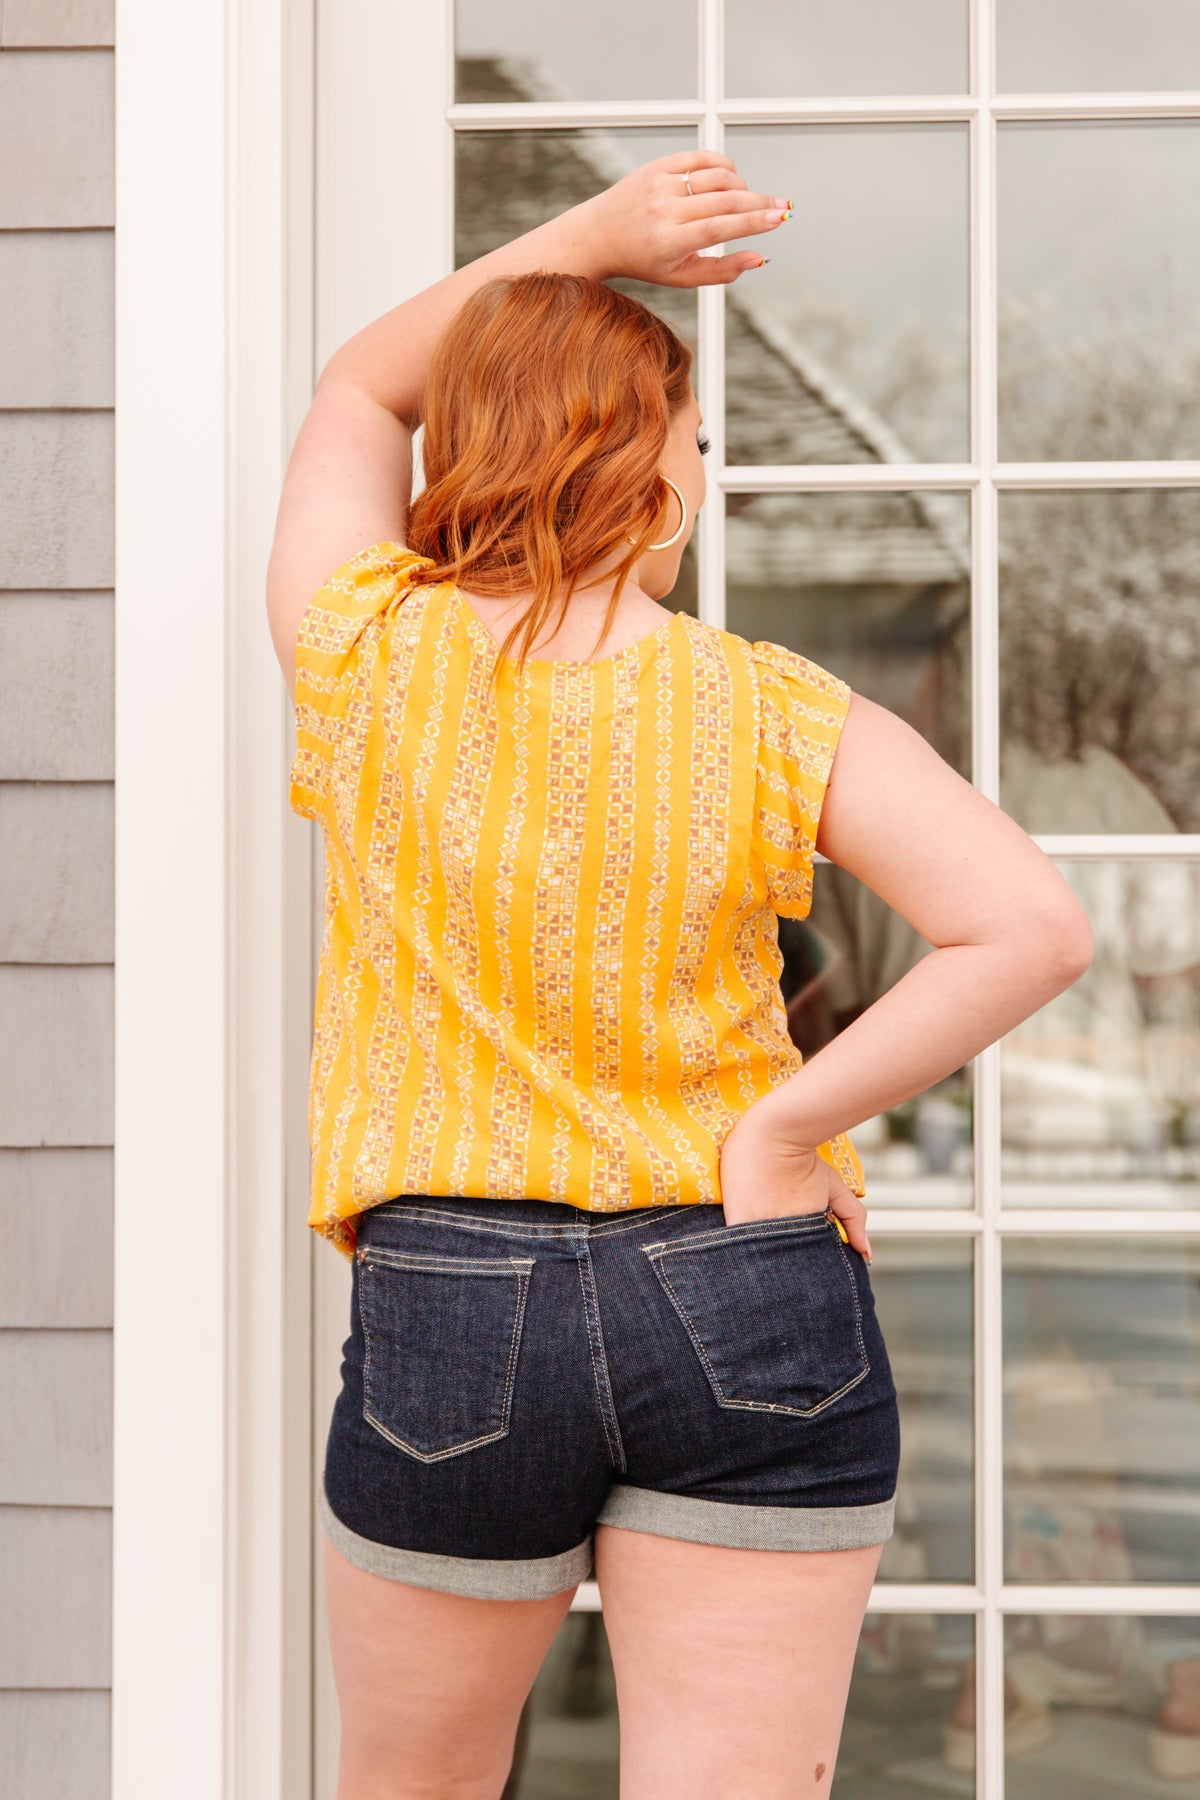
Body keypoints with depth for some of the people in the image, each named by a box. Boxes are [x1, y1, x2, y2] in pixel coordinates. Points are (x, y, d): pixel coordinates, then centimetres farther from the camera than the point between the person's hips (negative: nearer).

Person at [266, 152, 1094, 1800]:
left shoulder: (366, 661, -2)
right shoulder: (780, 718, -6)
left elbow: (354, 394, 17)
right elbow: (1033, 926, -17)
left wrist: (591, 236, 12)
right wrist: (783, 1129, -11)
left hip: (447, 1312, 1)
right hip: (754, 1318, -1)